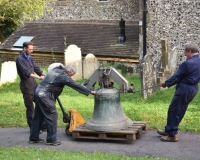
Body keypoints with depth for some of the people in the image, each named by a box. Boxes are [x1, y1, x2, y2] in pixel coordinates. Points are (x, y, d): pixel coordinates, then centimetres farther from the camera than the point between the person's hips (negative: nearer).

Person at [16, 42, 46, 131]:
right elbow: (26, 72, -22)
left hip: (34, 83, 8)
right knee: (30, 108, -1)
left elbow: (36, 68, 10)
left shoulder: (30, 58, 14)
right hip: (26, 84, -8)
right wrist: (39, 77, -30)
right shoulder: (19, 59, -11)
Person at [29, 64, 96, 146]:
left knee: (38, 116, 15)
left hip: (38, 92, 10)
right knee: (52, 116, -3)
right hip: (45, 96, -10)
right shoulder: (63, 75, -13)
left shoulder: (55, 70, 14)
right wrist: (90, 91, -8)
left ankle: (33, 138, 23)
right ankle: (51, 139, 2)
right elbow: (76, 85, -13)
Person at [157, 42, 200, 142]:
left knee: (174, 111, 1)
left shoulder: (187, 63, -21)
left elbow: (177, 76, -14)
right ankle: (169, 130, 28)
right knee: (179, 111, 18)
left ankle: (172, 135, 6)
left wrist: (166, 83, 1)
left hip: (184, 90, -9)